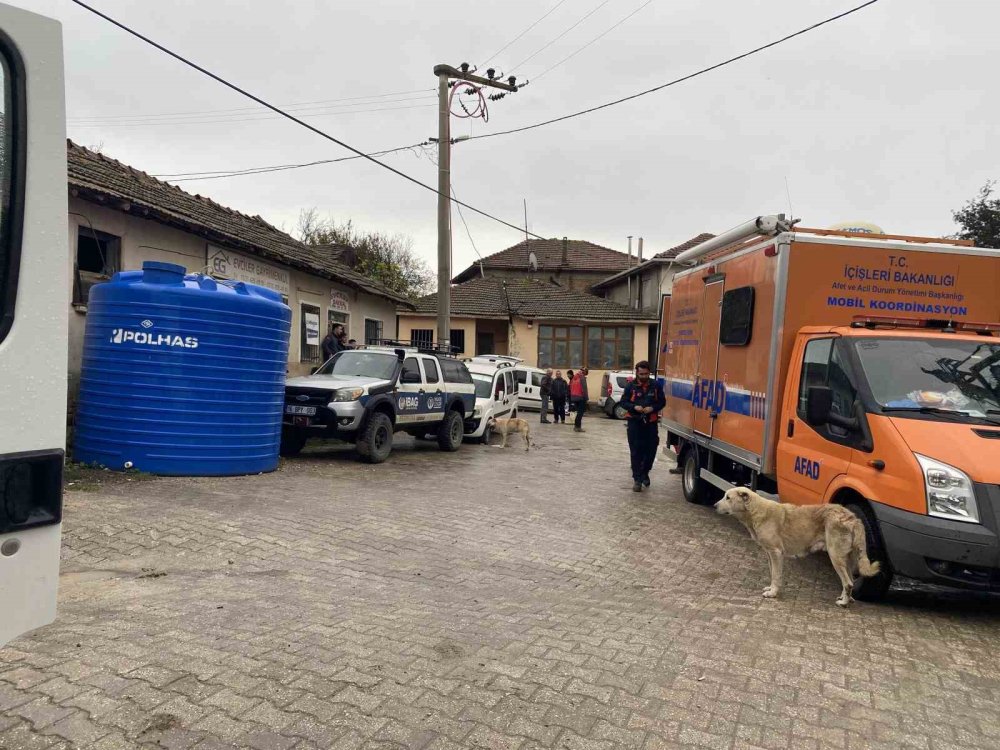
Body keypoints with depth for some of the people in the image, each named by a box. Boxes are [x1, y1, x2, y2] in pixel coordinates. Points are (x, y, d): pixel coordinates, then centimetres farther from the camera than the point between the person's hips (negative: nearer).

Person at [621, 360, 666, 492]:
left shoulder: (656, 386, 2)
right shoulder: (631, 386, 0)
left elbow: (662, 402, 6)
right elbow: (623, 402, 2)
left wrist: (652, 408, -13)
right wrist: (634, 407, -16)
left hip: (651, 423, 2)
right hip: (634, 422, -1)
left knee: (651, 450, 6)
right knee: (636, 452, -2)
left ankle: (644, 473, 32)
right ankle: (637, 479, 5)